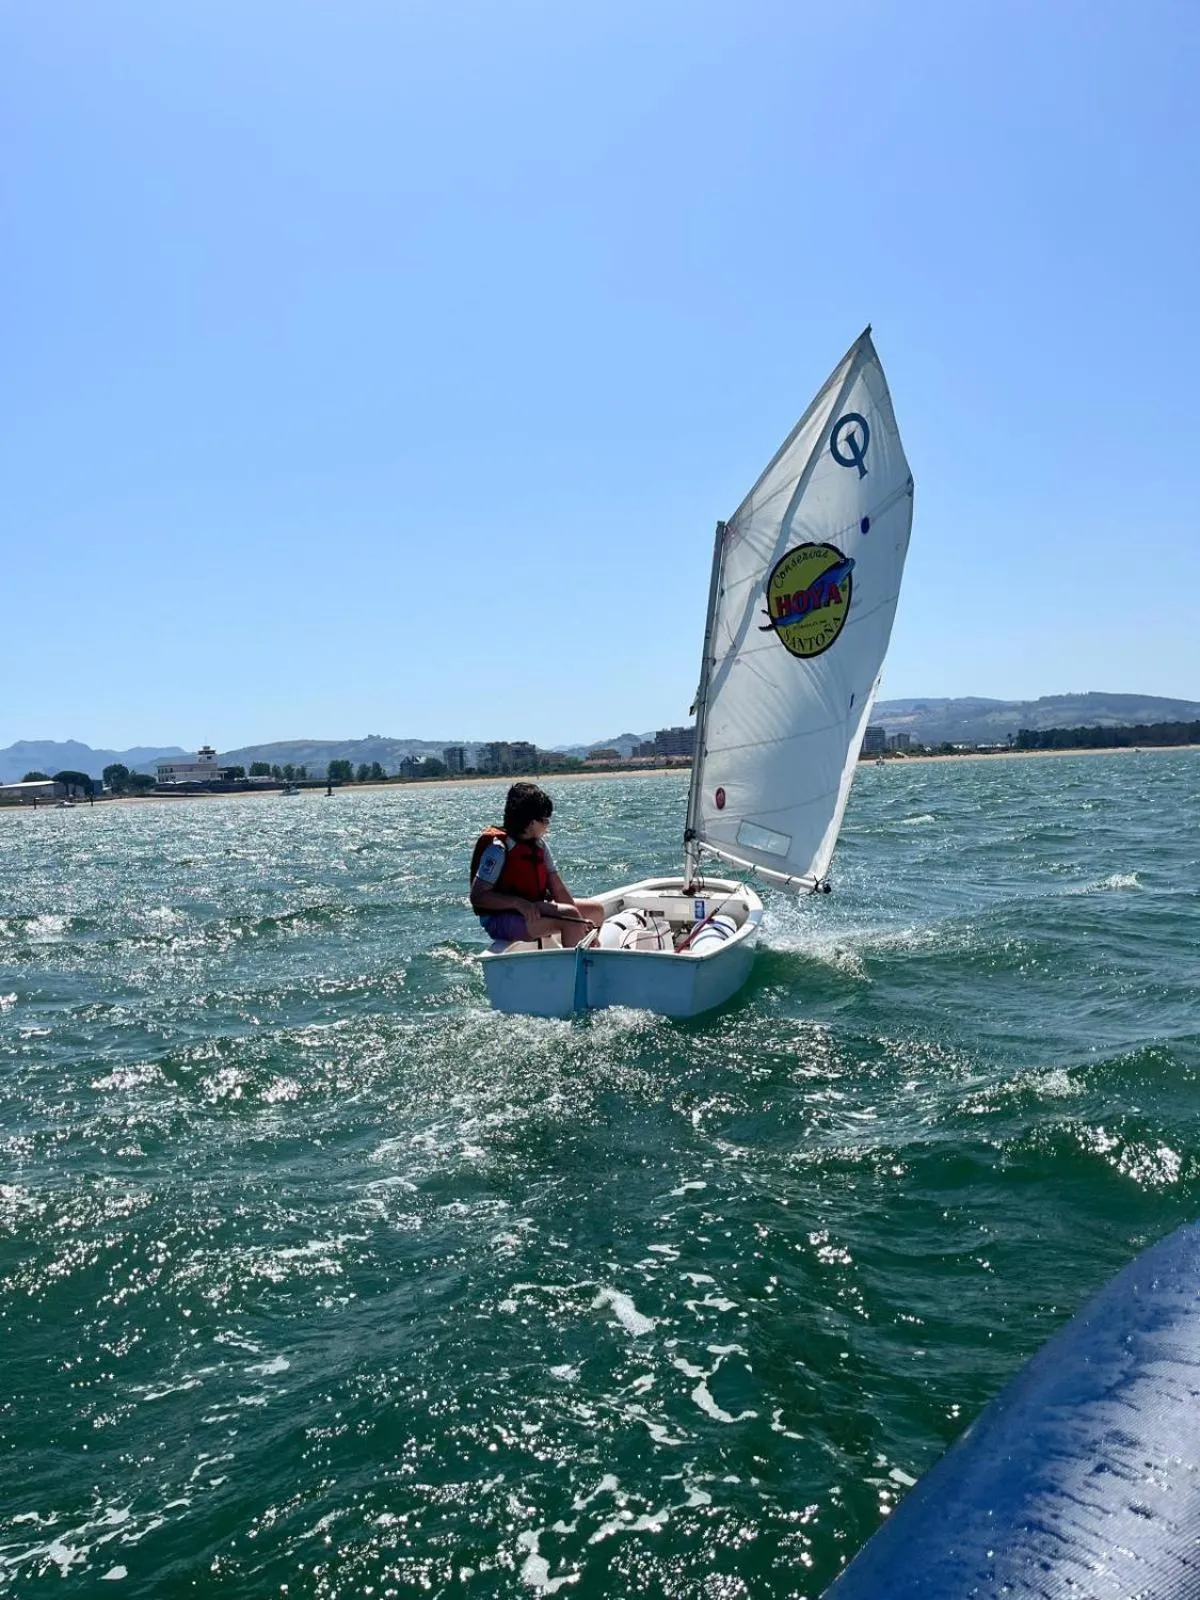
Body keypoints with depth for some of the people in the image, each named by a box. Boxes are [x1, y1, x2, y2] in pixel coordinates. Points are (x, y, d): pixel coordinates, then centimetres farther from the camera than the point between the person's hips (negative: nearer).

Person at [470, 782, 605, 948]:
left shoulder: (540, 845, 9)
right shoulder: (499, 849, -16)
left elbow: (558, 889, 6)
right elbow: (477, 896, -20)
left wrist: (581, 922, -8)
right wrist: (519, 903, -31)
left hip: (535, 910, 9)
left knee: (596, 909, 11)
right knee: (569, 916, -29)